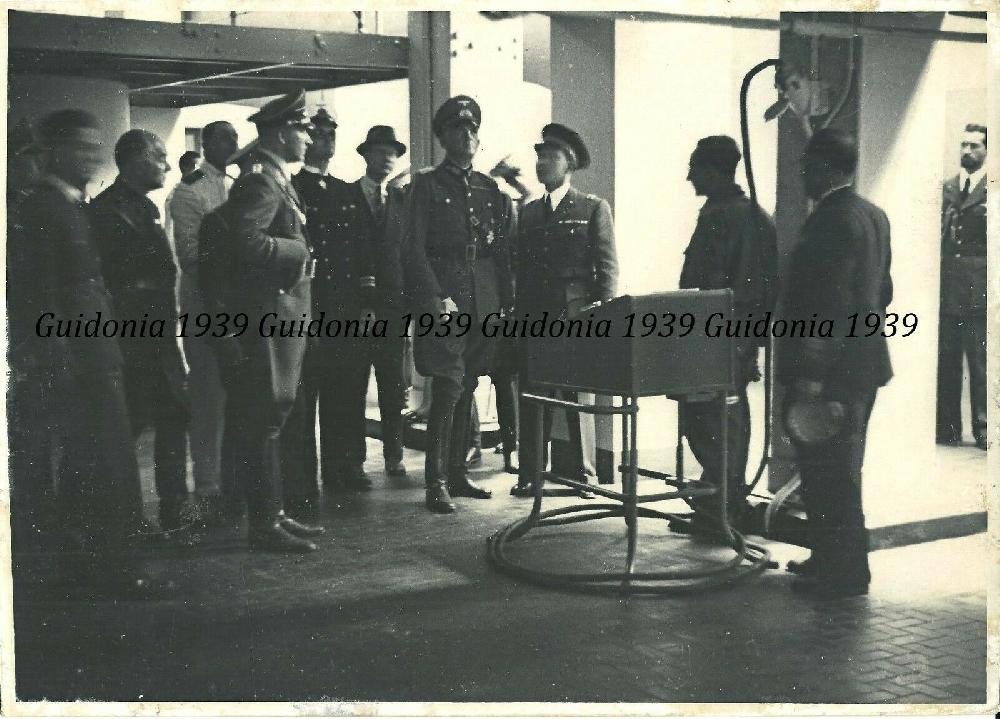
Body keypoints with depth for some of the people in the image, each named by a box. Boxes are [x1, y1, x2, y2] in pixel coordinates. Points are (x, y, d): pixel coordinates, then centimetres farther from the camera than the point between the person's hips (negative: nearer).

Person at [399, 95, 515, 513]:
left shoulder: (490, 189, 16)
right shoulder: (427, 185, 2)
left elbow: (502, 248, 16)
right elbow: (413, 249, -4)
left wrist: (505, 301, 7)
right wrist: (437, 299, -13)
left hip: (483, 304, 5)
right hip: (445, 301, -5)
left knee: (466, 389, 9)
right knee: (449, 388, -10)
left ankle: (456, 473, 18)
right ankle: (436, 482, -5)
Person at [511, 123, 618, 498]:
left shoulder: (594, 208, 4)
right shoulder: (528, 212, 16)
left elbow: (608, 267, 0)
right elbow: (520, 268, 16)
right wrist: (519, 317, 7)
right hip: (534, 322, 4)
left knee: (580, 397, 0)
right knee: (532, 397, 1)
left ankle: (582, 474, 10)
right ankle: (530, 474, 8)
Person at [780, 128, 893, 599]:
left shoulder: (831, 220, -18)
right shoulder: (874, 215, 12)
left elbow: (829, 304, -23)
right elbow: (882, 291, 18)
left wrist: (810, 374, -23)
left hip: (830, 368, -10)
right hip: (864, 361, 10)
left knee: (827, 471, -2)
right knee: (841, 469, 18)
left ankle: (843, 573, 6)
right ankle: (834, 559, 28)